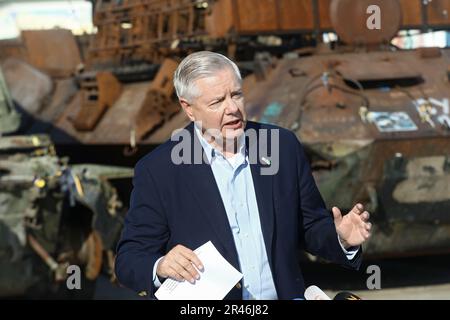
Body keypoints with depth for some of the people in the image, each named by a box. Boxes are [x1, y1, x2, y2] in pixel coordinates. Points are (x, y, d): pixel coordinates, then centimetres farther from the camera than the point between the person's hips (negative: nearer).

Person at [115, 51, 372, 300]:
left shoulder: (283, 146, 5)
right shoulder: (157, 171, -4)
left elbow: (311, 230, 14)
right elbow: (129, 262, -3)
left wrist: (343, 240, -6)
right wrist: (160, 267, -23)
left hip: (285, 295, 2)